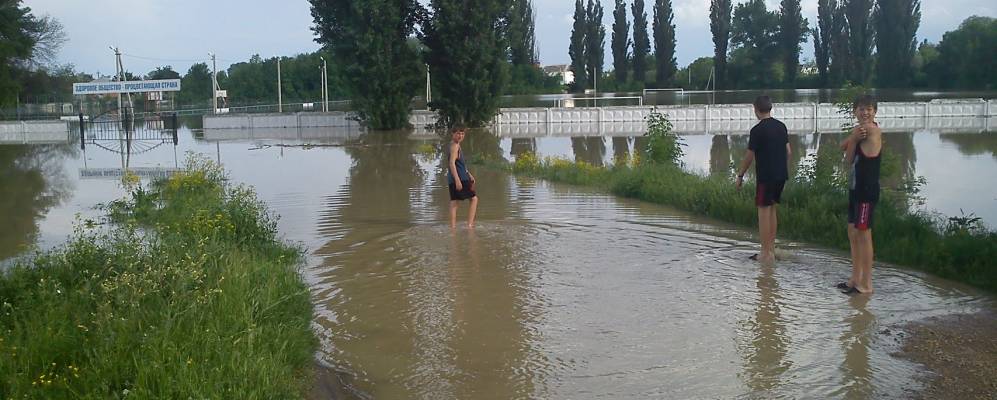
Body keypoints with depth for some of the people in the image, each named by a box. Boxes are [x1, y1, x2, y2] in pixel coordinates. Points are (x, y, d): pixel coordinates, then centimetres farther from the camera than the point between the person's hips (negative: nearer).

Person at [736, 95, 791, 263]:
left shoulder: (757, 130, -12)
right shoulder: (781, 126, 9)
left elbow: (749, 156, -9)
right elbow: (788, 151, 13)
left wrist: (740, 175, 2)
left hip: (766, 176, -7)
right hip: (781, 174, 7)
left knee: (764, 212, -2)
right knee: (772, 210, 16)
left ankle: (766, 253, -1)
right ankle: (771, 249, 20)